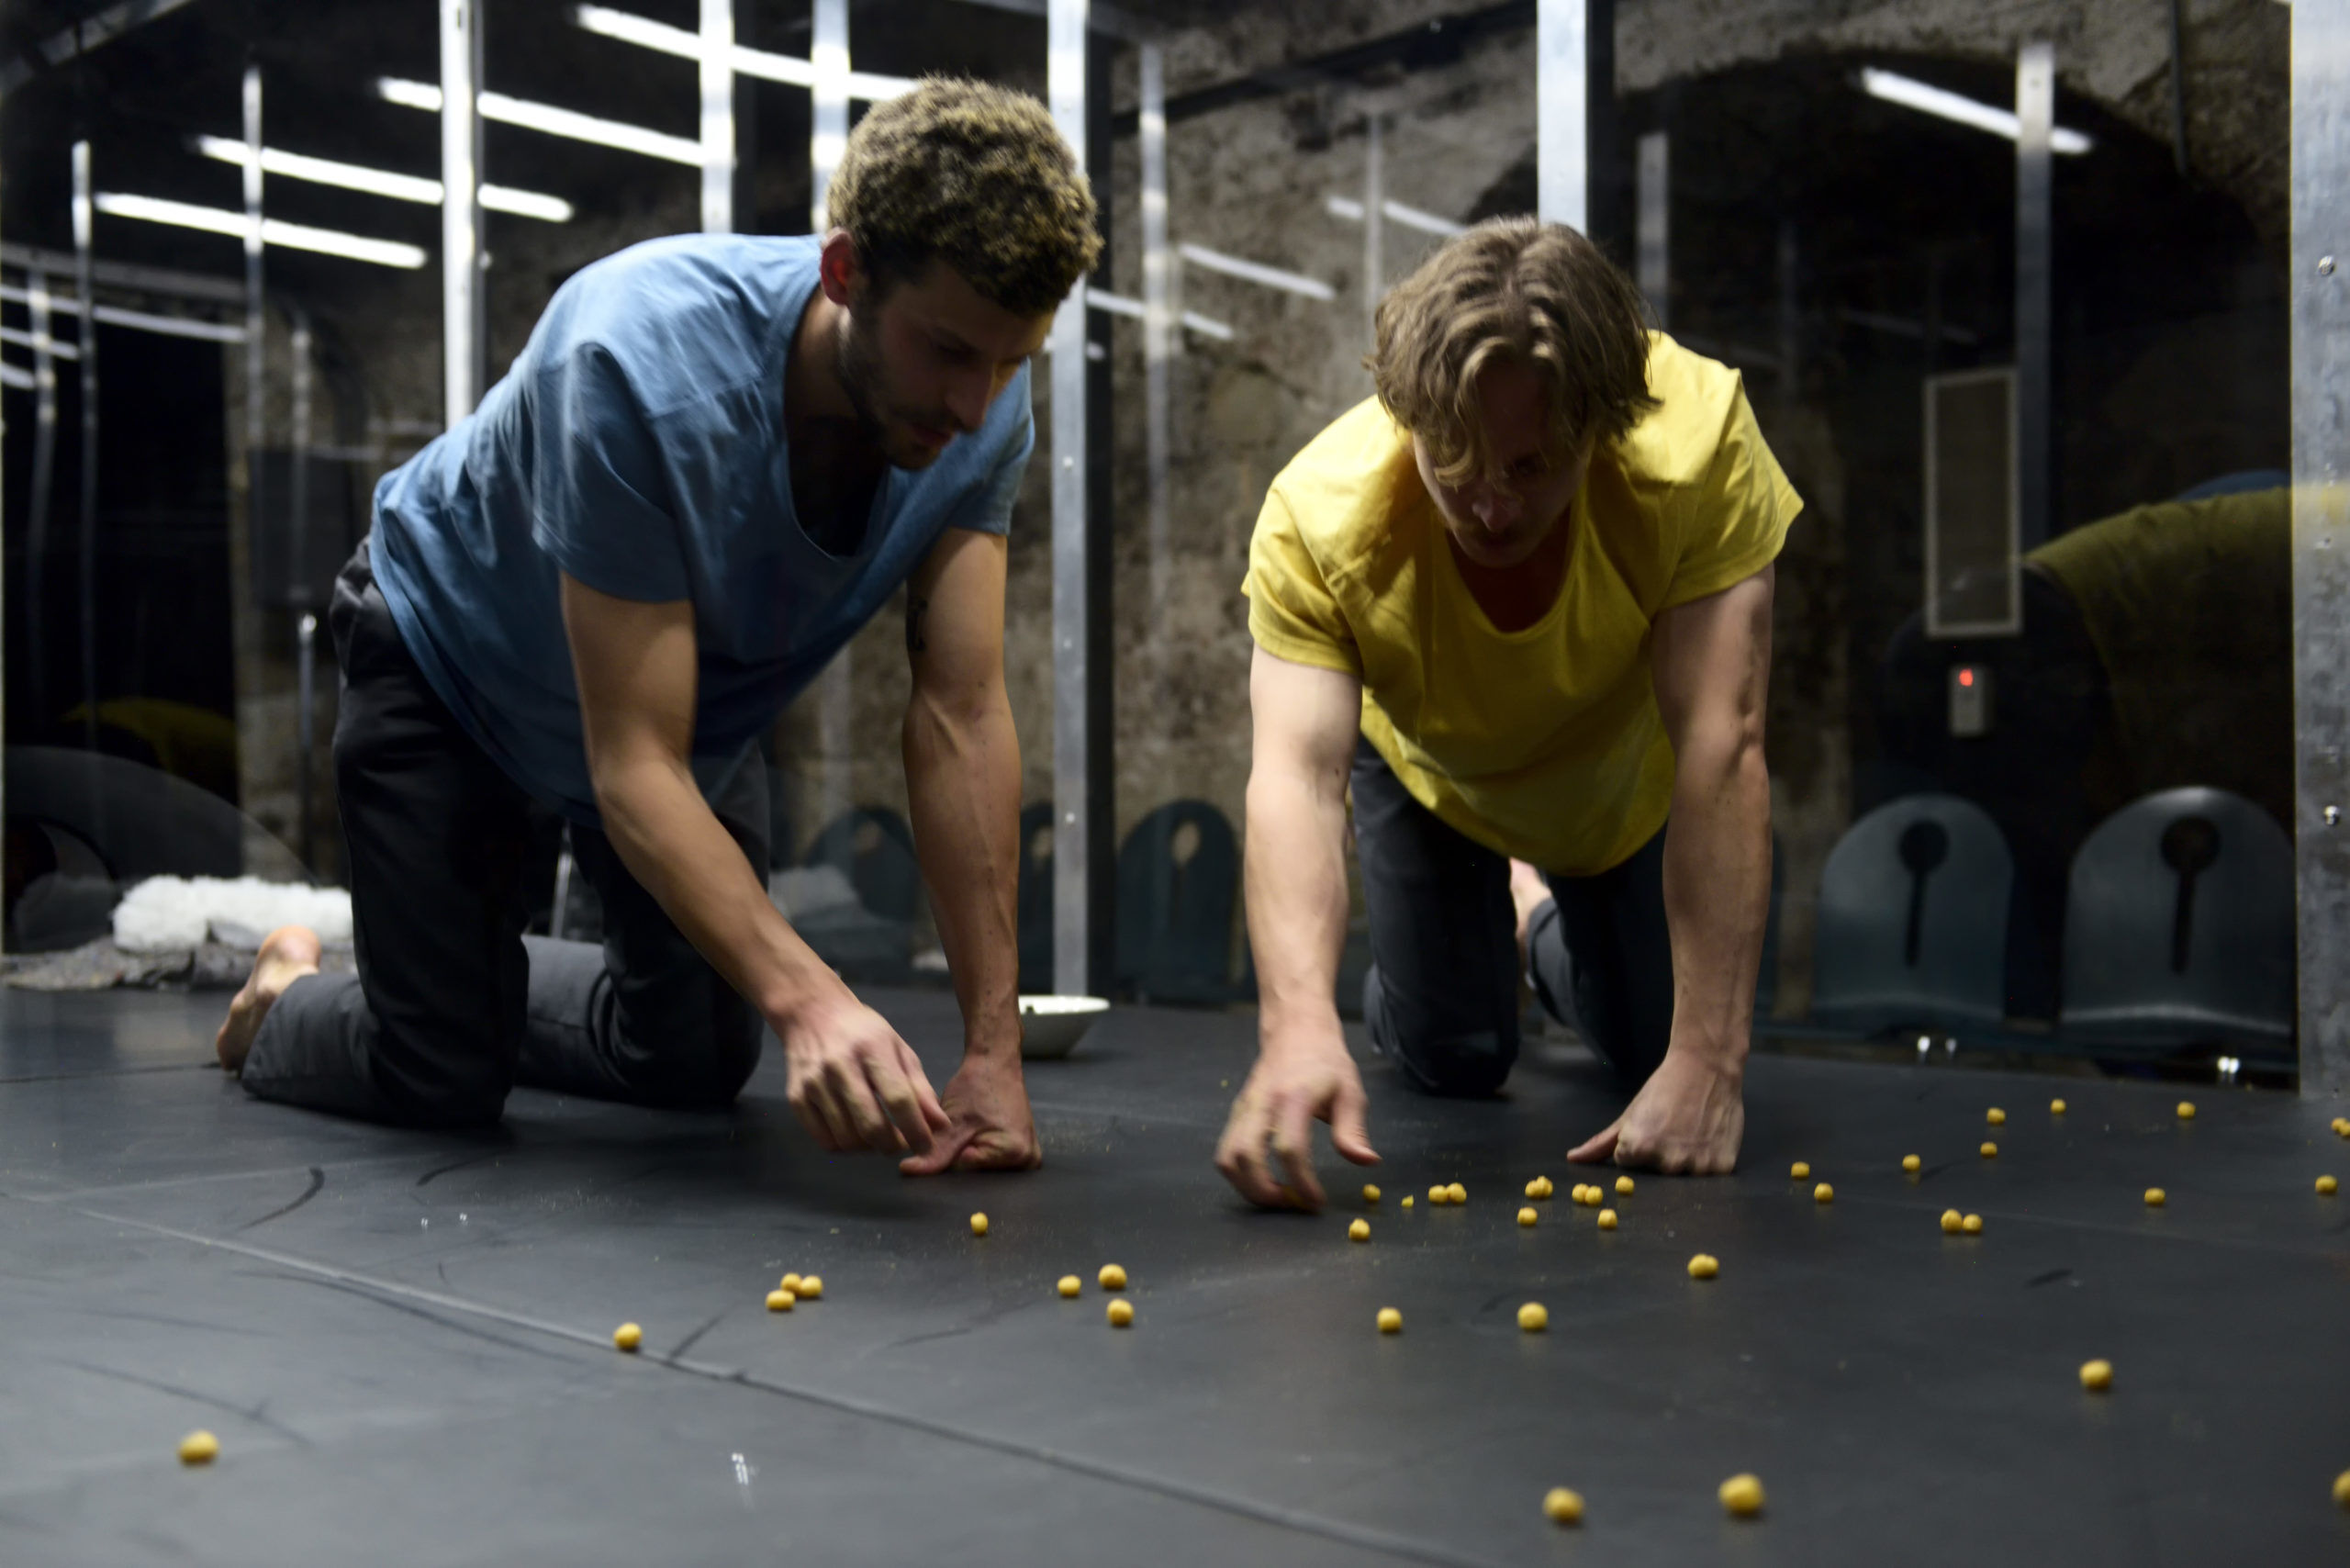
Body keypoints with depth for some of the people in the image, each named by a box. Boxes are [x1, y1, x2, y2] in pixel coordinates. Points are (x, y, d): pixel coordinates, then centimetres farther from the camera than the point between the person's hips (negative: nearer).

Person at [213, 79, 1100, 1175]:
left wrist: (993, 1044, -32)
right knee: (443, 1080, -7)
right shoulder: (638, 361, -41)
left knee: (699, 1065, 11)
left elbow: (960, 715, -27)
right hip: (450, 651, -5)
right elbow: (635, 765, -40)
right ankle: (285, 1001, 28)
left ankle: (489, 979, 40)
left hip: (700, 685, 5)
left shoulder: (982, 403, -26)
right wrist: (806, 997, -54)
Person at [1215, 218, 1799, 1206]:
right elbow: (1294, 773, -46)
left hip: (1624, 774, 1)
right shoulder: (1317, 512, -39)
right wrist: (1298, 1021, -64)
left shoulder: (1698, 433, -41)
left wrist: (1708, 1066, -42)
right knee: (1450, 1061, 0)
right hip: (1427, 765, 0)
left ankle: (1542, 922, 33)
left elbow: (1722, 747, -41)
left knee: (1658, 1050, 0)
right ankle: (1494, 926, 35)